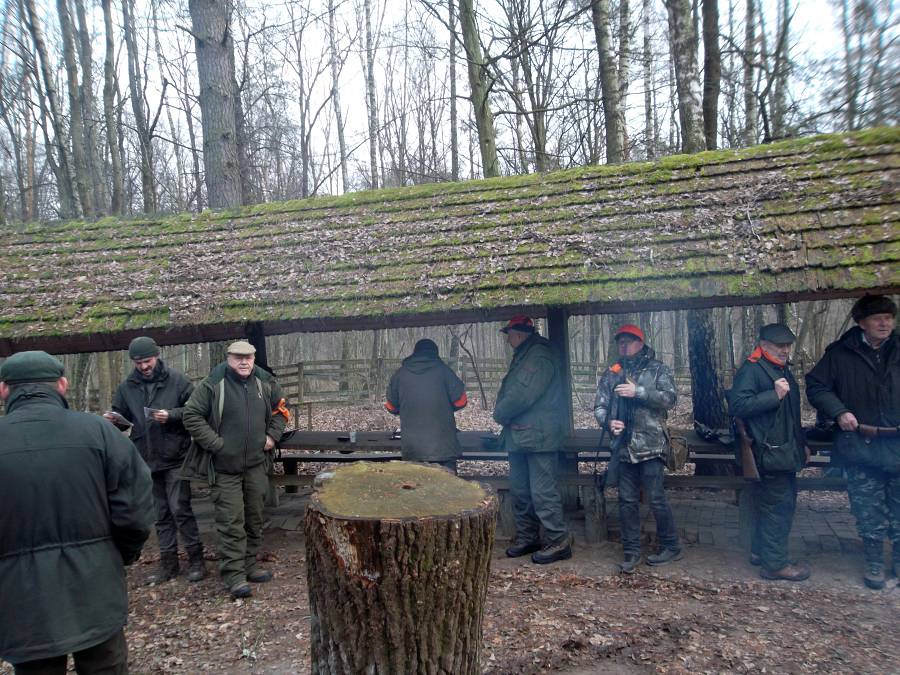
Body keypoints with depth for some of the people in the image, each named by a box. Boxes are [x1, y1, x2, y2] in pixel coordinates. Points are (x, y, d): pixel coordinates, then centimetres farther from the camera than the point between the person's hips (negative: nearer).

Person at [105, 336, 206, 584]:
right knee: (160, 514, 13)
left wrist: (171, 415, -21)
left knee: (180, 509, -5)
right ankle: (168, 562, 24)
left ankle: (196, 559, 9)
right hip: (147, 459, 5)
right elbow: (122, 416, 13)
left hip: (175, 457, -4)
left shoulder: (176, 380, -5)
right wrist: (111, 420, -8)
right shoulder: (126, 387, 6)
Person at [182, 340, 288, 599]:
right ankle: (234, 576, 5)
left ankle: (249, 566, 28)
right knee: (231, 521, -3)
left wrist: (273, 435, 5)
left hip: (257, 464, 5)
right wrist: (215, 443, -13)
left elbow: (280, 410, 18)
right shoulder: (212, 385, -10)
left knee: (255, 517, 14)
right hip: (224, 466, -5)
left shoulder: (265, 383, 3)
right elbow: (191, 416, -8)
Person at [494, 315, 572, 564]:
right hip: (519, 437, 10)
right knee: (520, 491, 15)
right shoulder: (523, 356, 18)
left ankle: (558, 541, 4)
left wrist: (500, 414, -8)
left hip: (538, 437, -10)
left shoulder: (540, 356, -16)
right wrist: (503, 415, 1)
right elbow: (511, 392, 19)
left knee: (543, 492, -6)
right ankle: (527, 537, 27)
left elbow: (523, 394, -23)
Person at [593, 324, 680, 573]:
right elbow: (599, 406, 10)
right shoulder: (611, 373, 13)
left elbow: (669, 399, -9)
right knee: (627, 501, 8)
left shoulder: (658, 369, 3)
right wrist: (608, 422, -10)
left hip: (650, 446, -4)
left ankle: (670, 546, 18)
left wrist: (638, 391, -18)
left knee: (655, 498, -2)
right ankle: (631, 551, 19)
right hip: (624, 447, 4)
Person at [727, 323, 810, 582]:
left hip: (785, 451, 10)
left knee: (778, 503, 16)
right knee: (778, 506, -6)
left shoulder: (782, 370, 18)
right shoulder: (751, 370, -13)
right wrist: (774, 395, -25)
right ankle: (775, 563, 3)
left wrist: (801, 444, 27)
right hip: (769, 452, -10)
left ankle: (760, 551, 28)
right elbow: (737, 405, -25)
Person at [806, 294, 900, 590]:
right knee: (869, 511, 7)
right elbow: (816, 385, 2)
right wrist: (839, 411, -11)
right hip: (861, 446, -2)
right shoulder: (841, 354, -2)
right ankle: (874, 562, 21)